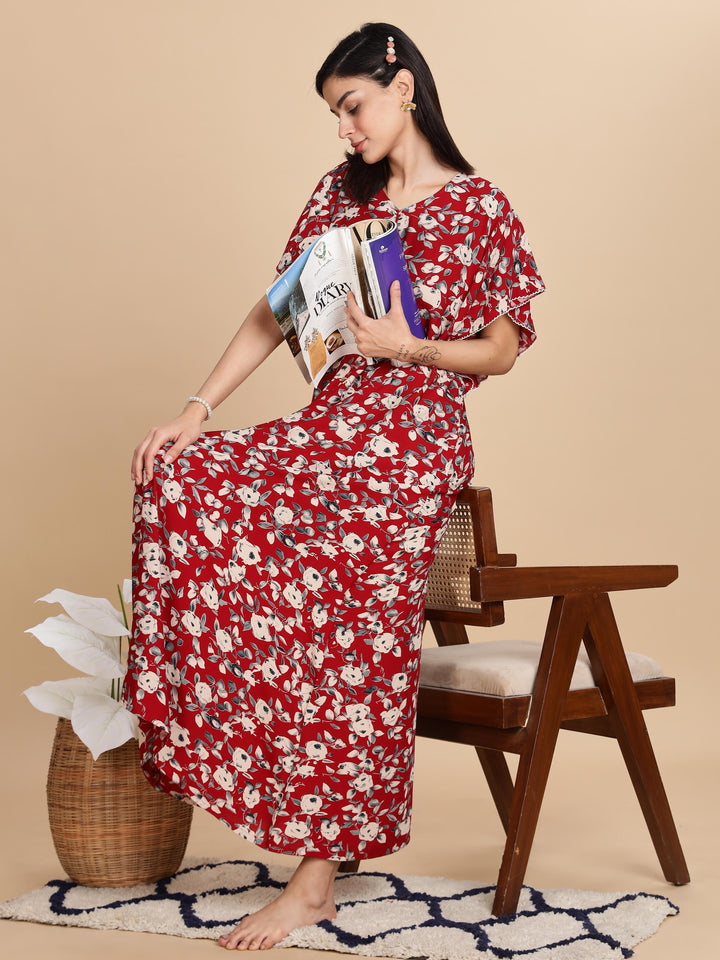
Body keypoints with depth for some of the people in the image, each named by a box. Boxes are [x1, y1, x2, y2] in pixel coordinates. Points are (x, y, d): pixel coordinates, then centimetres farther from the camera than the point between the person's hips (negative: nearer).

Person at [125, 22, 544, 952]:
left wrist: (406, 345, -17)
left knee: (350, 643, -12)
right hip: (329, 427, 6)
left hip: (414, 447, -6)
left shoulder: (479, 209, -2)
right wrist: (198, 408, 1)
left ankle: (317, 875, -1)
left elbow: (502, 350, -1)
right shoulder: (340, 193, 14)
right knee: (178, 479, -18)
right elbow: (276, 311, 10)